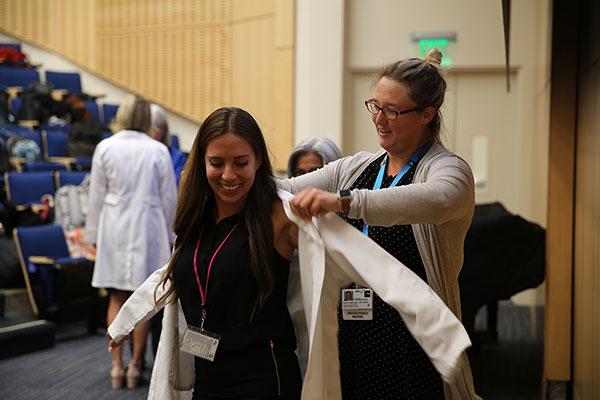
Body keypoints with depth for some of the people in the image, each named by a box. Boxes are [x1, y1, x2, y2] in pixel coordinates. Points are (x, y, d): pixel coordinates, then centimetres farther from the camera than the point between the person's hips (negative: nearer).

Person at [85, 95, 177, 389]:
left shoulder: (105, 148, -3)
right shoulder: (158, 150, -3)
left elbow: (96, 196, 0)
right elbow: (169, 198, 1)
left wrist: (94, 235, 9)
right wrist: (170, 235, 12)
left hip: (115, 230, 1)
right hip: (148, 230, -1)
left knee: (117, 299, 10)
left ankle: (117, 366, 10)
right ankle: (135, 366, 11)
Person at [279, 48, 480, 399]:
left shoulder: (449, 169, -7)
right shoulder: (356, 167, 14)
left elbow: (435, 200, -31)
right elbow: (288, 189, 6)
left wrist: (343, 200, -42)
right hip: (351, 337, 5)